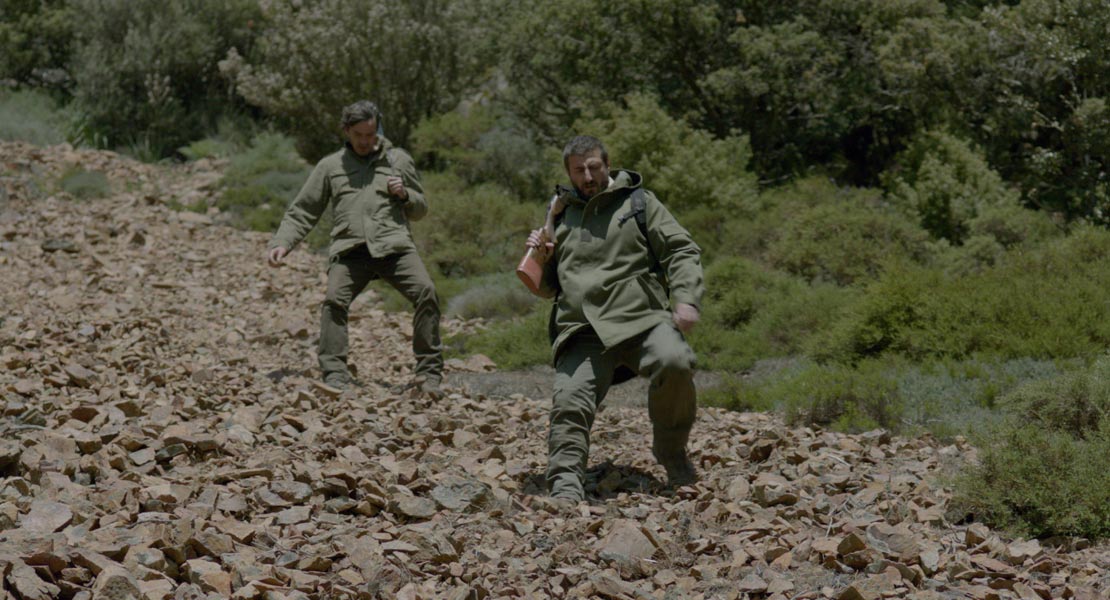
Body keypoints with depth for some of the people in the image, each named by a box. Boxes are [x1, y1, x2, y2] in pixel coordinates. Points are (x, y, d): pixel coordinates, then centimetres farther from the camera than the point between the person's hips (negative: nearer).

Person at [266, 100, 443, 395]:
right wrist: (282, 243, 4)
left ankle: (429, 372, -17)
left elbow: (420, 209, 27)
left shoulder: (398, 160, 21)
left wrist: (404, 195, 4)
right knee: (334, 300, -25)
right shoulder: (330, 166, 20)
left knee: (425, 293, -23)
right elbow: (302, 211, 20)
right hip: (349, 249, 0)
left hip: (394, 244, 0)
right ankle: (335, 376, -22)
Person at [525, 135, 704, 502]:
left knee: (674, 362, -31)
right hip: (583, 333, 3)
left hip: (640, 319, -2)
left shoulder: (639, 202, 15)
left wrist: (687, 300, -10)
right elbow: (548, 288, 30)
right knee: (570, 402, -20)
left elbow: (682, 252, 8)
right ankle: (565, 483, -21)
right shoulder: (561, 215, 24)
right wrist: (542, 259, 7)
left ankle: (671, 451, -9)